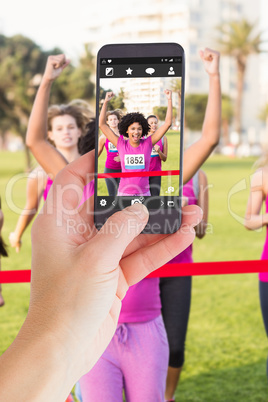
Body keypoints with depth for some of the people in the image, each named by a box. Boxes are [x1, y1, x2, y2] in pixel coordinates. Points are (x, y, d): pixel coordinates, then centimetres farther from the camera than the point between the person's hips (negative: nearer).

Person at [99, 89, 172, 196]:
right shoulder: (121, 144, -1)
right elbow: (102, 124, 0)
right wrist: (106, 102, -4)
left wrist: (169, 99, -6)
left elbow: (167, 123, -3)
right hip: (124, 193, 0)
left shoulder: (148, 143, -1)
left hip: (144, 193, 0)